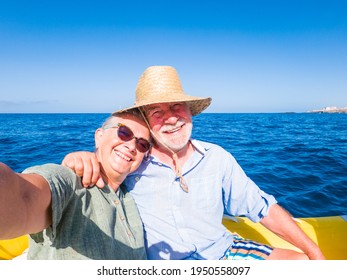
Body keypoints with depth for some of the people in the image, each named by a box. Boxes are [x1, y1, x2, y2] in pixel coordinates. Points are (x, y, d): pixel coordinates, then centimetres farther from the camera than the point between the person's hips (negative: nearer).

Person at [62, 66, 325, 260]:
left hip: (224, 250, 3)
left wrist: (313, 251, 0)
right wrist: (77, 159, -32)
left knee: (304, 260, -7)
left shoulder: (217, 157, -5)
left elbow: (263, 208, 2)